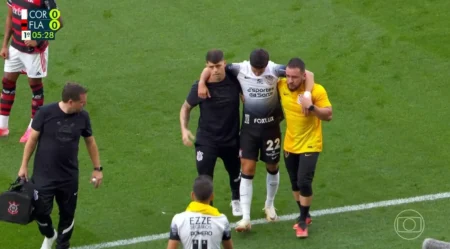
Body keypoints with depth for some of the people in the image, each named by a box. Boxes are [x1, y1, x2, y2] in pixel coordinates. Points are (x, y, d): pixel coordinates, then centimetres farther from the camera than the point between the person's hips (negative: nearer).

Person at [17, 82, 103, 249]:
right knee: (40, 211, 3)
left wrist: (97, 168, 9)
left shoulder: (82, 117, -8)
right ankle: (49, 235, 36)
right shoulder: (46, 112, -18)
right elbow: (32, 139, -6)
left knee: (67, 214, 11)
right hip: (43, 175, -3)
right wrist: (24, 166, -2)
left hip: (69, 177, 3)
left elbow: (90, 142, 7)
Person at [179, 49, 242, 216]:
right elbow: (186, 108, -1)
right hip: (206, 140, -2)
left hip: (231, 139, 2)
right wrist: (184, 129, -17)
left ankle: (236, 200, 54)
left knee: (235, 174, 24)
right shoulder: (199, 86, -18)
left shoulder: (234, 80, -16)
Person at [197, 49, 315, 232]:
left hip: (271, 125, 0)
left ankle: (269, 205, 41)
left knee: (272, 167, 15)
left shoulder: (275, 70, -20)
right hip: (249, 125, 0)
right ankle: (245, 218, -5)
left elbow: (308, 74, -20)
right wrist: (202, 82, -21)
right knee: (247, 170, -5)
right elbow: (211, 68, -7)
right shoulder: (240, 69, -16)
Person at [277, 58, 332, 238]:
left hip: (310, 145, -5)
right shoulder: (281, 86, -10)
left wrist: (311, 107, -36)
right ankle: (304, 215, 36)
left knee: (304, 182, -11)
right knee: (295, 183, 15)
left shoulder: (317, 90, -22)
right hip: (290, 144, 5)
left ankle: (303, 221, 7)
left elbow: (328, 115, -20)